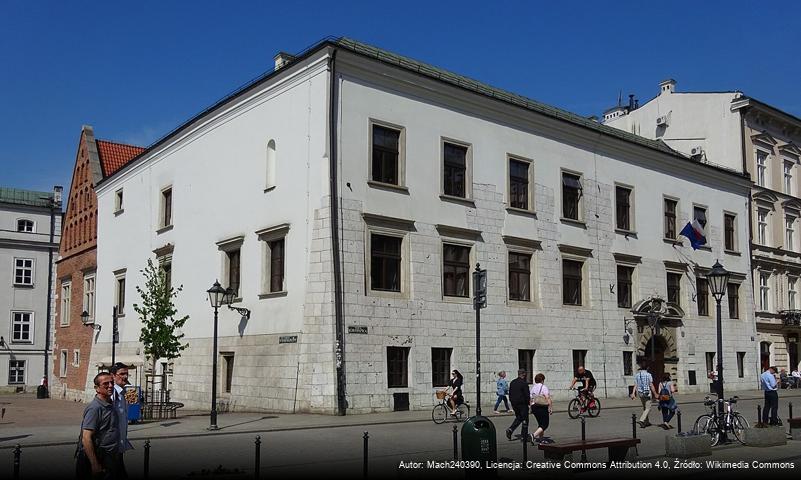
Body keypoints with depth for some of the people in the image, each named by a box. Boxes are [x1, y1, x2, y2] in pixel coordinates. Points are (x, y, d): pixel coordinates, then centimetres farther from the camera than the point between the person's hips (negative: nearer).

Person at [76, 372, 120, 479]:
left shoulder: (110, 405, 9)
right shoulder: (94, 408, -18)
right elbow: (86, 438, -23)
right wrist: (95, 465, -23)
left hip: (109, 458, 9)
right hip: (97, 458, -9)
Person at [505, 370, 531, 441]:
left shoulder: (512, 382, 8)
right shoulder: (524, 383, -15)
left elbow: (510, 394, 12)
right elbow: (527, 395, -15)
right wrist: (529, 402, -1)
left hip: (514, 403, 7)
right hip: (522, 403, -7)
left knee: (518, 418, 19)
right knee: (525, 419, 4)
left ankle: (510, 429, 1)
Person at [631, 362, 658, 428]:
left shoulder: (637, 375, 2)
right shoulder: (648, 375, -11)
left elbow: (635, 385, -4)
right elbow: (651, 386, -11)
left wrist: (633, 393, -7)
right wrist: (655, 394, -4)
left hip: (640, 393, 5)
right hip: (648, 393, -5)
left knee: (644, 408, 19)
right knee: (648, 408, -3)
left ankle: (647, 422, 25)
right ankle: (641, 420, -20)